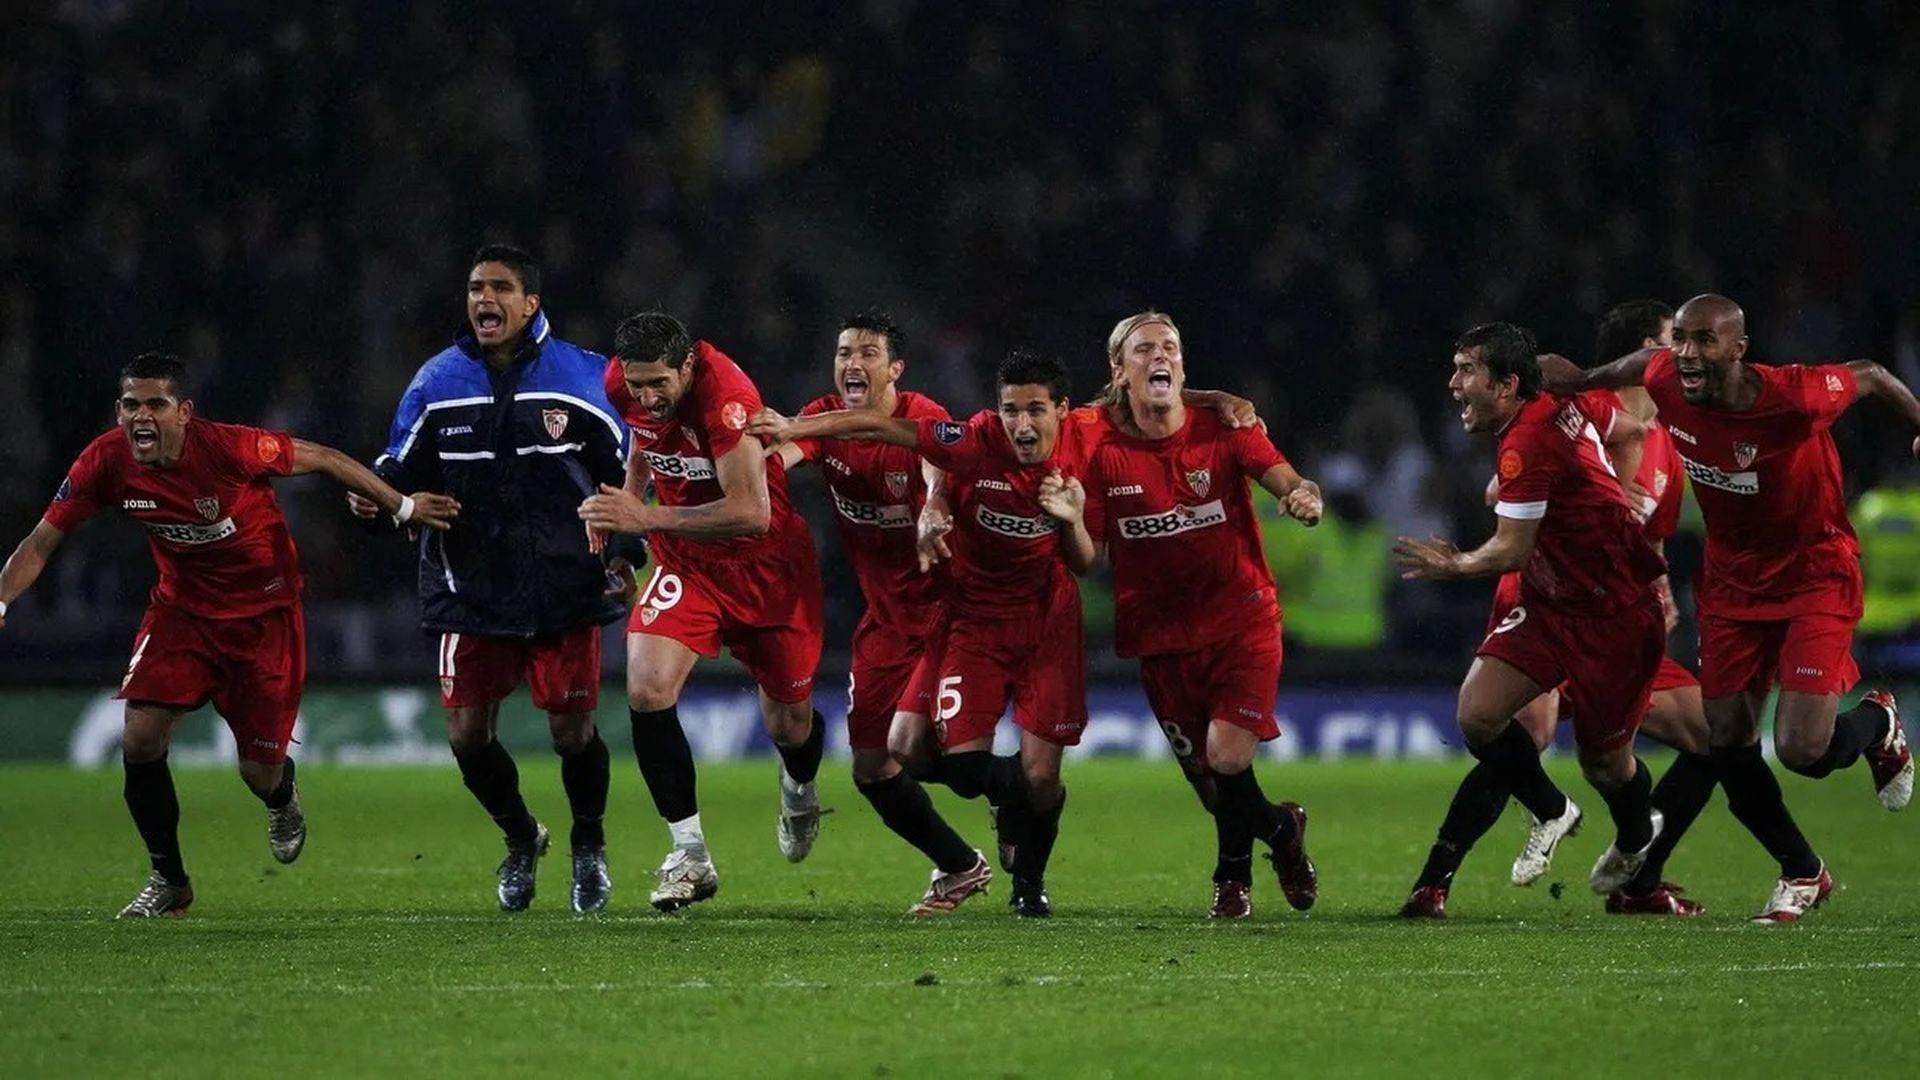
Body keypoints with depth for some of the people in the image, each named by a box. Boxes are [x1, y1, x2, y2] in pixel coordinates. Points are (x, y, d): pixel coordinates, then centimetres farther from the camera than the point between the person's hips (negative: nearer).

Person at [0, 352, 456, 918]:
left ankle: (284, 799, 41)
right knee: (140, 740, -14)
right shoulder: (107, 462, -17)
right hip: (183, 609, 3)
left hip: (265, 612, -3)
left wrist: (402, 506, -8)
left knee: (260, 770, -1)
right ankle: (168, 881, 8)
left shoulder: (230, 447, -28)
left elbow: (324, 459, -15)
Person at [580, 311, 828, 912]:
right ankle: (690, 853, -13)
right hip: (687, 562, 4)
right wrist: (622, 501, 4)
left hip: (768, 564, -4)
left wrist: (648, 518, -35)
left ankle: (799, 790, 50)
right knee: (647, 691, -20)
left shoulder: (725, 397, -31)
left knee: (788, 725, 11)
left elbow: (751, 513, -35)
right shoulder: (623, 384, -11)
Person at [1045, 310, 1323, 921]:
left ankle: (1234, 871, 13)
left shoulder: (1223, 429, -4)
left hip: (1241, 622, -2)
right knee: (1202, 773, 2)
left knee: (1227, 757, -17)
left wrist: (1303, 499, -37)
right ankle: (1282, 830, 33)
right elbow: (1086, 563, 1)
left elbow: (1287, 482, -14)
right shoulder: (1104, 452, -1)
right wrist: (1070, 521, -20)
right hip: (1161, 635, 2)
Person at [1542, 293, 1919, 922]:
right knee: (1727, 746, 1)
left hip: (1815, 575, -5)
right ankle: (1802, 873, 24)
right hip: (1732, 580, 5)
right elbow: (1644, 361, 10)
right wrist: (1581, 380, 13)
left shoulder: (1793, 396, -29)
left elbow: (1869, 376, -10)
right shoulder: (1665, 382, -16)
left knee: (1803, 750, -16)